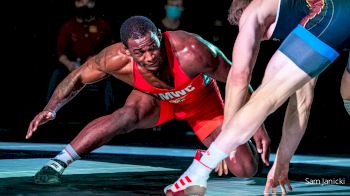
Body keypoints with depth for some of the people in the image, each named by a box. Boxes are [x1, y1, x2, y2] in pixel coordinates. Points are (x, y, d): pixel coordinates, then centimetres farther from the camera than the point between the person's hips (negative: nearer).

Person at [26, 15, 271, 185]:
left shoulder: (191, 51, -42)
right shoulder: (118, 59, -34)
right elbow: (78, 76, -14)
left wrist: (257, 126, -22)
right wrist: (51, 108, -29)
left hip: (202, 99, 0)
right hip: (156, 99, 0)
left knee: (246, 170, -8)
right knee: (128, 115, -36)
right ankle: (58, 163, -26)